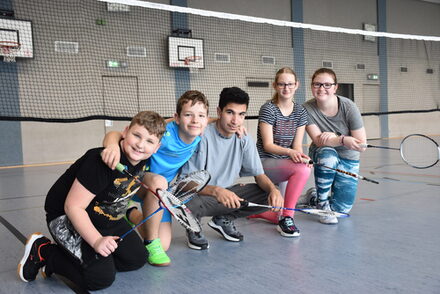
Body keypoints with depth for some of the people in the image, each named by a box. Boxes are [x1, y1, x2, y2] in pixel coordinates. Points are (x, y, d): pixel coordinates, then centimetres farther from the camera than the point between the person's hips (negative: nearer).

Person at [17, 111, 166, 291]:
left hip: (107, 220, 8)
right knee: (101, 277, -17)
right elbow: (73, 206, -29)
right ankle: (43, 251, 2)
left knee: (137, 258, 7)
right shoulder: (102, 162, -33)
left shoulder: (142, 161, -10)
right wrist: (97, 241, -32)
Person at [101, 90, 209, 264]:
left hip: (163, 191, 5)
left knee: (164, 245, -1)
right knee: (159, 181, -40)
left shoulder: (199, 136, -13)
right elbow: (115, 134, -36)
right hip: (137, 183, -5)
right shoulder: (165, 134, -31)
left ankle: (132, 214, 27)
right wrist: (113, 145, -59)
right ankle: (151, 243, -19)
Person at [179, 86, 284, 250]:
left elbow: (259, 174, 2)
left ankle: (223, 219, 11)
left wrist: (273, 189, -21)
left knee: (269, 196, -13)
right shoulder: (202, 137, -20)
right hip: (200, 194, -5)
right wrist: (216, 190, -42)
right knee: (188, 203, -40)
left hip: (226, 192, 6)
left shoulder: (244, 139, -2)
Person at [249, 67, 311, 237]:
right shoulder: (268, 109, -10)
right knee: (302, 170, -34)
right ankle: (286, 218, -23)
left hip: (283, 164, 7)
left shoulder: (300, 112, 6)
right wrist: (290, 152, -32)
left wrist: (301, 156, -21)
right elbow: (268, 145, -15)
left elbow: (297, 145, 2)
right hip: (264, 163, -7)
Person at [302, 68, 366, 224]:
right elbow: (318, 140, -27)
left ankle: (313, 197, 32)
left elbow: (361, 144, -19)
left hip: (348, 158, 1)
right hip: (322, 154, -1)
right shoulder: (307, 109, -18)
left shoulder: (348, 107, -19)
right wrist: (343, 140, -43)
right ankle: (322, 202, -18)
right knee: (327, 154, -41)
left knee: (341, 210, -3)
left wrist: (333, 136, -29)